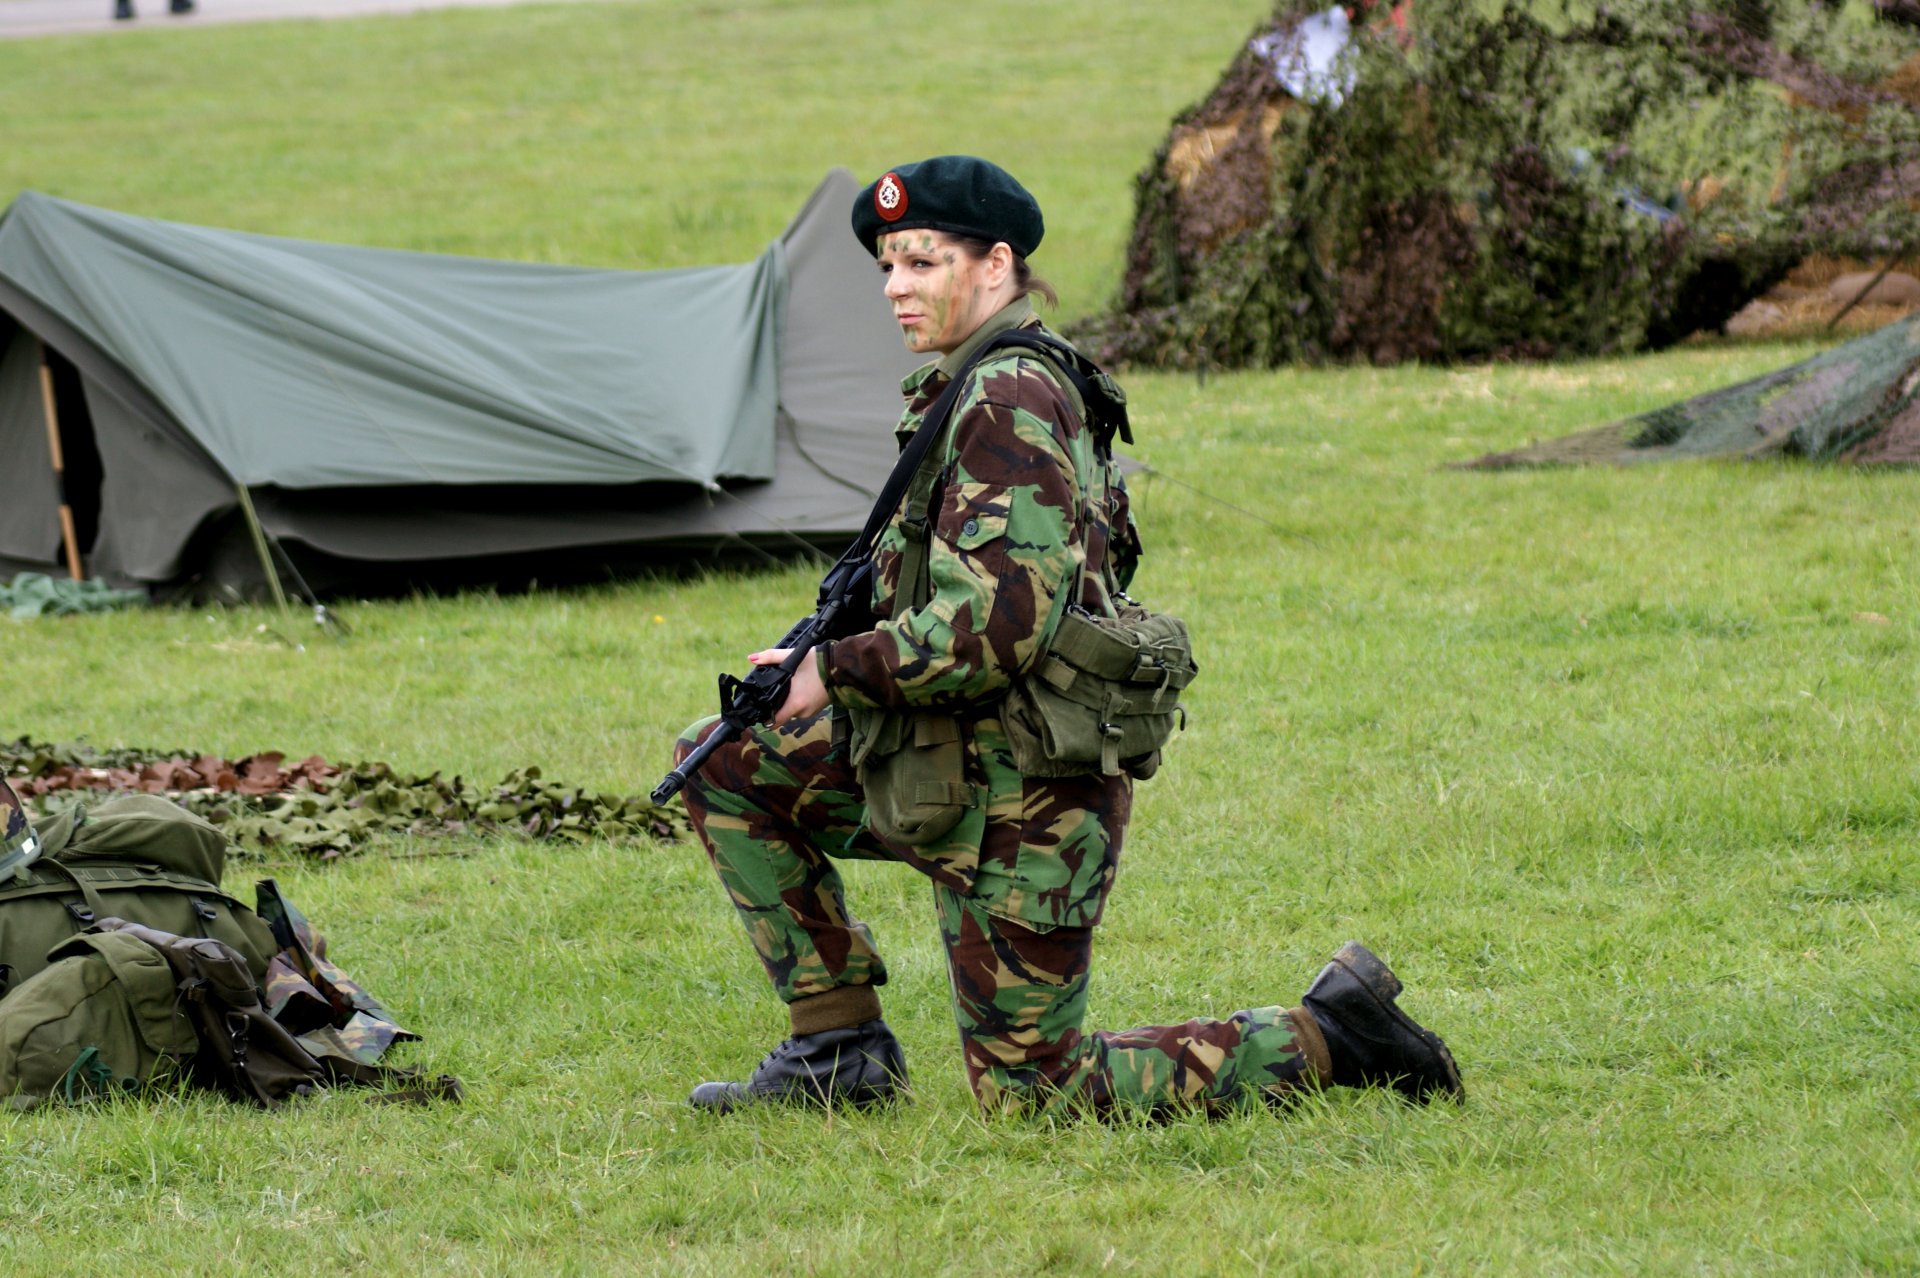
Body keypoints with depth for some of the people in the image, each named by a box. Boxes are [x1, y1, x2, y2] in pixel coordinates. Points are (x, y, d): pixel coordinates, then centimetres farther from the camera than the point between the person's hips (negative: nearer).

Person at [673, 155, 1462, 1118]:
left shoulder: (1007, 402, -19)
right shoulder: (974, 390, 13)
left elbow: (997, 628, -27)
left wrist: (835, 672, -18)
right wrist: (834, 651, 7)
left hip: (1018, 801, -10)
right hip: (947, 760, 10)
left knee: (1029, 1093, -3)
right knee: (726, 766, 12)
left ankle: (1323, 1040, 5)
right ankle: (840, 1047, 14)